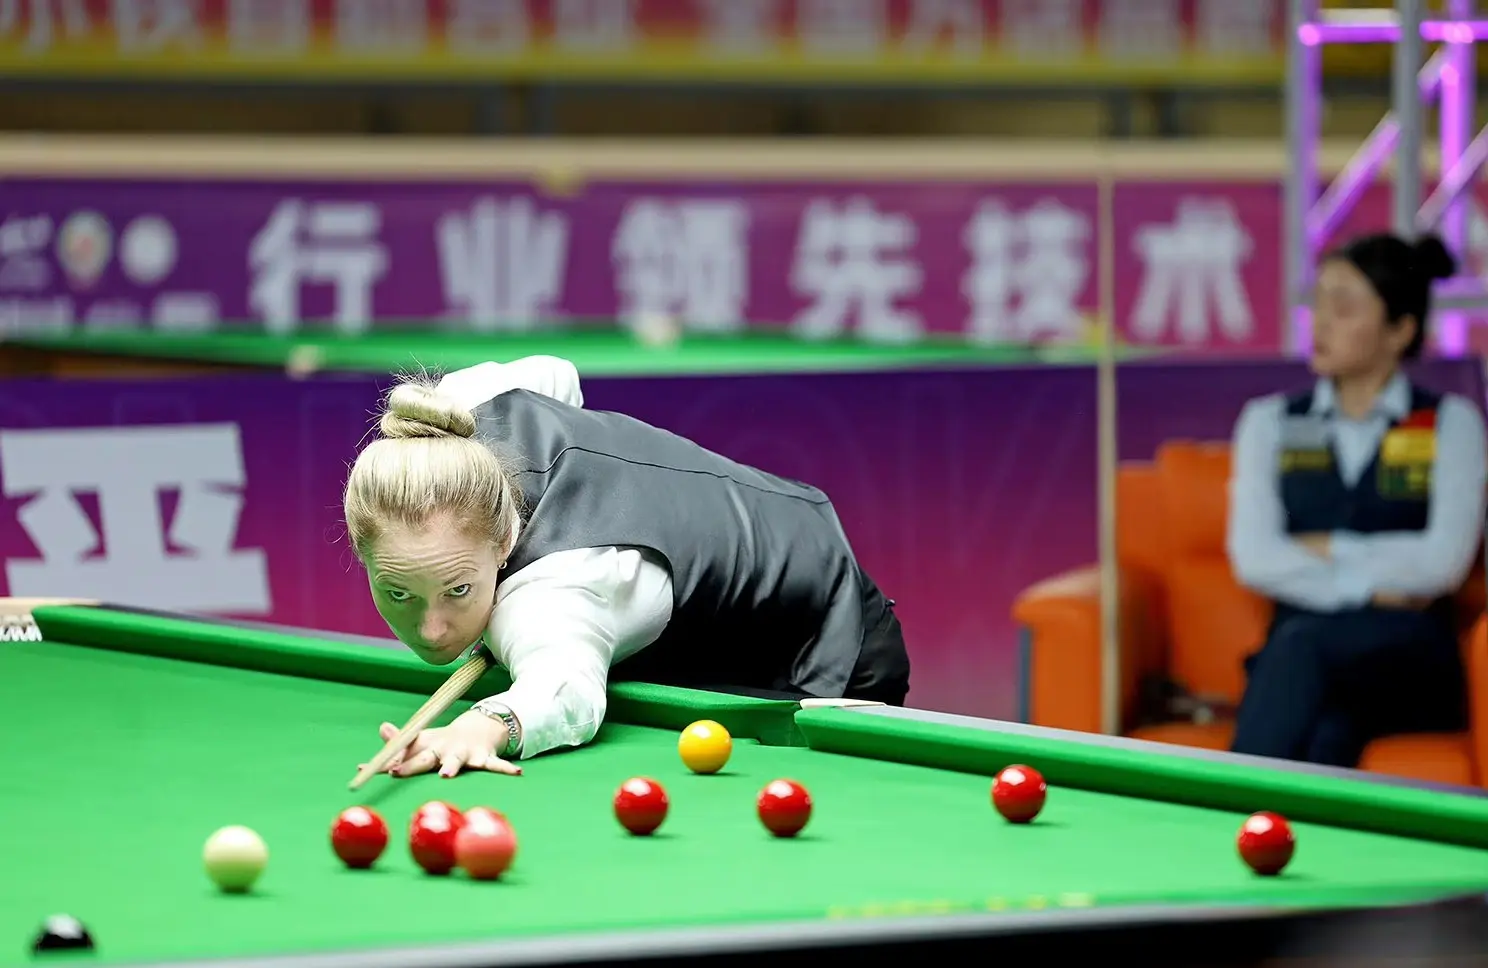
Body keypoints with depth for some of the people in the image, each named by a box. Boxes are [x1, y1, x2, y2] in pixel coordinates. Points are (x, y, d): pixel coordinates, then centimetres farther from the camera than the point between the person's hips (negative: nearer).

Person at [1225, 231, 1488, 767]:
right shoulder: (1270, 422, 17)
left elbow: (1444, 561, -6)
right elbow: (1253, 558, 1)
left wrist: (1327, 551, -2)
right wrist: (1373, 588, -8)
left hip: (1411, 666, -2)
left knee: (1300, 645, -38)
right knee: (1328, 739, -38)